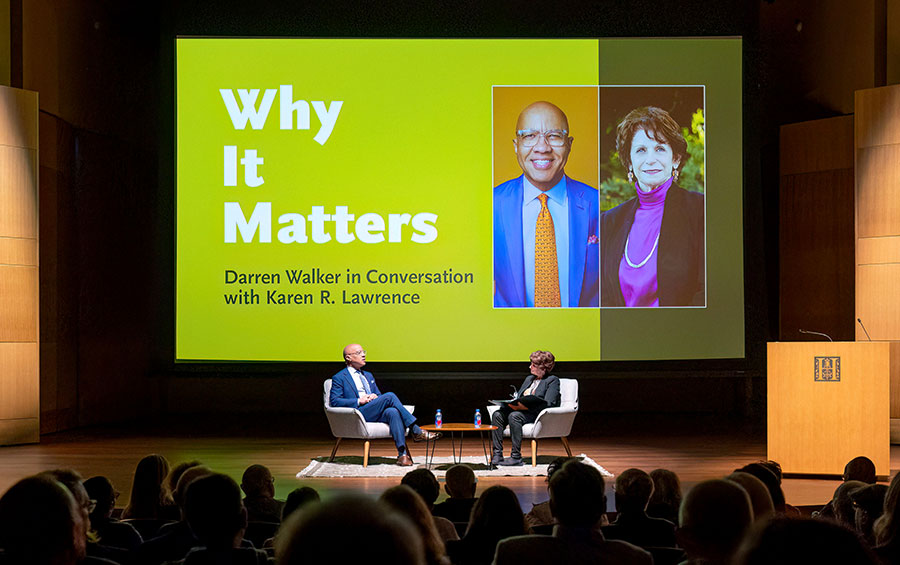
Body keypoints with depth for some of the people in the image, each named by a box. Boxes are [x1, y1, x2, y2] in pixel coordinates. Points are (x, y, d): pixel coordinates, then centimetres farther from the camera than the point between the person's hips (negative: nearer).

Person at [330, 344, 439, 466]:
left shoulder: (368, 376, 30)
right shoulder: (339, 378, 7)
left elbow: (379, 395, 29)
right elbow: (334, 401, -4)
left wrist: (375, 396, 3)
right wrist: (358, 401, -13)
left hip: (376, 414, 6)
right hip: (359, 414, -6)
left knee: (392, 412, -31)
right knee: (390, 396, -26)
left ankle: (402, 453, -40)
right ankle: (416, 431, -24)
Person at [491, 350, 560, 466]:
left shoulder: (552, 380, 0)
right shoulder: (529, 378, 25)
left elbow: (548, 403, -13)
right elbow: (518, 397, 24)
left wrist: (525, 406, -21)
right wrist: (513, 403, -2)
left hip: (537, 415, -7)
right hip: (521, 410, 7)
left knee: (514, 416, -35)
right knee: (497, 414, -19)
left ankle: (516, 457, -31)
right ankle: (497, 455, -23)